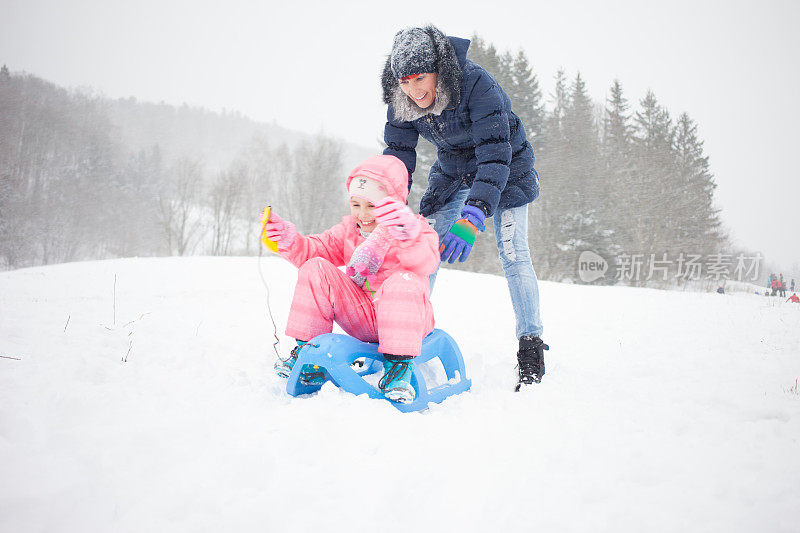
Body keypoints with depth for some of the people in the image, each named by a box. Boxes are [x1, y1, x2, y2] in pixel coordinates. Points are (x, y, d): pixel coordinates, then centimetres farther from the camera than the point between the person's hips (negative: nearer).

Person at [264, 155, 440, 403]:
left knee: (404, 282, -38)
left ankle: (399, 364, -30)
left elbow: (426, 263, -30)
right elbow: (317, 249, 10)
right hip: (359, 318, 5)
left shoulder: (417, 231, -8)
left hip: (402, 316, -5)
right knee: (316, 269, -11)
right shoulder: (349, 229, 12)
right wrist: (290, 241, -13)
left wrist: (408, 236, -52)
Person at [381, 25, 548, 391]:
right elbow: (398, 156, -12)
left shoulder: (477, 84, -34)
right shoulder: (402, 101, -17)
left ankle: (531, 347, -9)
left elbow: (495, 155, -39)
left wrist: (472, 217, -50)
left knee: (512, 253, -16)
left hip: (506, 167, -5)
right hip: (453, 170, 5)